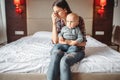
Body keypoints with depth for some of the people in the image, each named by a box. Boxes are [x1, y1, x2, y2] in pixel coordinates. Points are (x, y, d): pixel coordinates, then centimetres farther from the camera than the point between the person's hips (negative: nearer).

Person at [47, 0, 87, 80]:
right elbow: (55, 41, -9)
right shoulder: (58, 21, 1)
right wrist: (54, 23, -14)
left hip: (77, 50, -3)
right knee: (55, 55, -32)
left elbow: (83, 42, -8)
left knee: (64, 61, -34)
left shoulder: (79, 19, -10)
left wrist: (70, 42, -24)